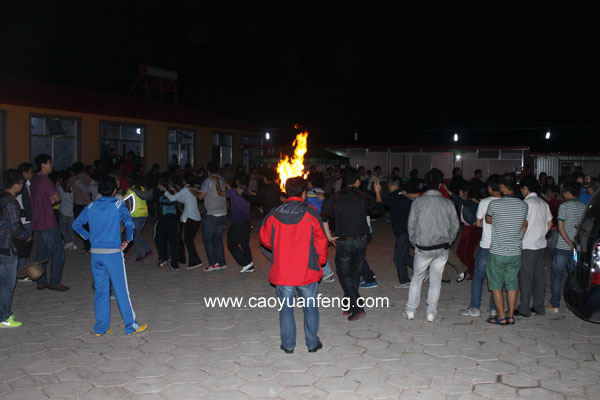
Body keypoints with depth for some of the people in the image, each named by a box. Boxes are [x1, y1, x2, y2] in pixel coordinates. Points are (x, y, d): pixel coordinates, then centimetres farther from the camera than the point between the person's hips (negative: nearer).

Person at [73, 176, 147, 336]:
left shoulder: (91, 207, 8)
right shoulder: (118, 205, -5)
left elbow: (76, 224, 9)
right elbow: (129, 224, -18)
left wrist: (89, 236, 12)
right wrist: (127, 240, -4)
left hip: (95, 253, 4)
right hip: (113, 252, -4)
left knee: (100, 291, 12)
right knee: (121, 290, 3)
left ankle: (101, 327, 18)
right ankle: (131, 326, 10)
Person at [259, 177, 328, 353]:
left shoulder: (274, 215, -3)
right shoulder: (311, 214, -10)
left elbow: (265, 238, 9)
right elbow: (321, 240, -6)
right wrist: (321, 260, 11)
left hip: (282, 271, 2)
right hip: (307, 272, -1)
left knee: (286, 308, 14)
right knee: (310, 307, 15)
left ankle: (288, 344, 22)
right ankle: (312, 343, 22)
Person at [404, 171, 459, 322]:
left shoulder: (418, 202, -7)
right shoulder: (448, 203, -3)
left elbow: (411, 225, -5)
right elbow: (455, 225, 1)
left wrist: (414, 241, 10)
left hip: (423, 248, -1)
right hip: (442, 248, 1)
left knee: (417, 278, 14)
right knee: (436, 281, 11)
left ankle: (410, 311, 16)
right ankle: (431, 313, 16)